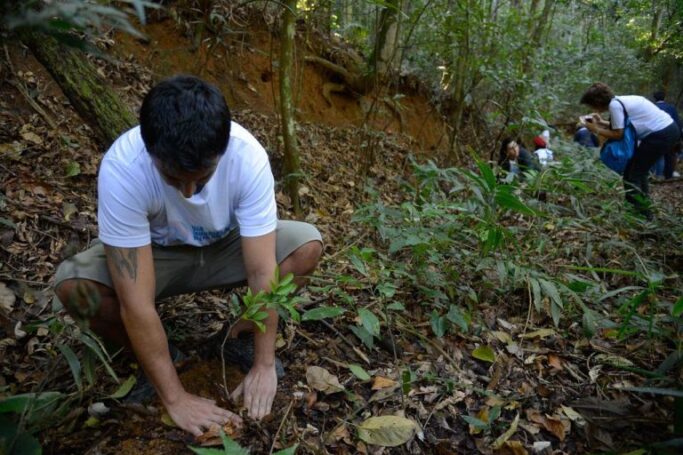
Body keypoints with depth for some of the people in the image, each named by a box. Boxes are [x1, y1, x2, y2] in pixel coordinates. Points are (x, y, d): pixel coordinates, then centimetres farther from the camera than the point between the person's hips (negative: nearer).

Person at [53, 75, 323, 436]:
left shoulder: (247, 155, -32)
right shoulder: (122, 167, -36)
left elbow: (263, 272, -27)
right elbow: (136, 303, -34)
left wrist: (264, 365, -25)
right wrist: (175, 397, -30)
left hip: (226, 246, 2)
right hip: (155, 253, -1)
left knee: (308, 246, -23)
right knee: (73, 287, -29)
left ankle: (242, 334, 1)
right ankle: (145, 359, 0)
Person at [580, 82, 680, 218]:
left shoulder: (614, 105, -15)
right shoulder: (620, 100, 12)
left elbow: (618, 134, -12)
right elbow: (623, 126, 16)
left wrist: (595, 129, -3)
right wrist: (602, 123, 15)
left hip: (660, 135, -10)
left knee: (632, 173, -3)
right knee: (639, 170, 20)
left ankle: (636, 213, 1)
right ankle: (642, 209, 29)